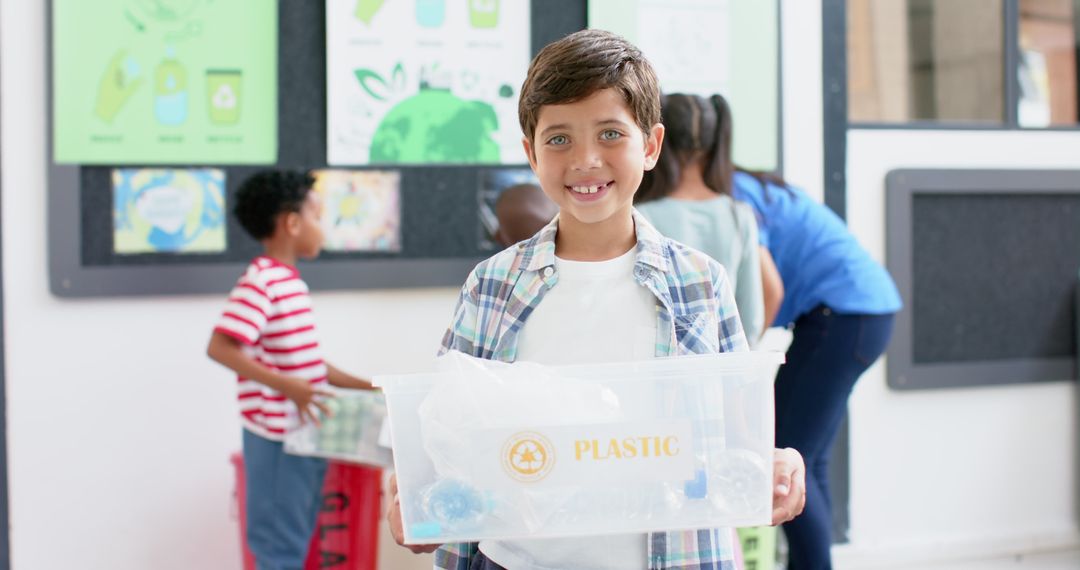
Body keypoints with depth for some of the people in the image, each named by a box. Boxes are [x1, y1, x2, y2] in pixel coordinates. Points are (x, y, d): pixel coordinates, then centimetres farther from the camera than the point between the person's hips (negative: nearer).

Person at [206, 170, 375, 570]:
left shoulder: (289, 281, 13)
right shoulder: (260, 282, -15)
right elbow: (220, 347, -25)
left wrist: (366, 387, 15)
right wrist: (285, 386, -30)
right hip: (278, 437, -9)